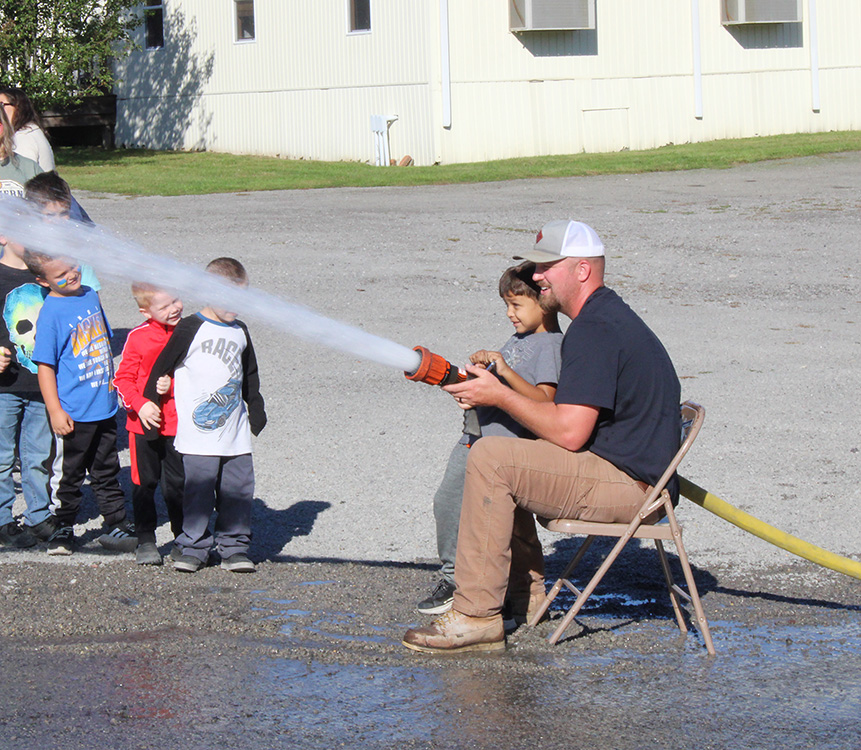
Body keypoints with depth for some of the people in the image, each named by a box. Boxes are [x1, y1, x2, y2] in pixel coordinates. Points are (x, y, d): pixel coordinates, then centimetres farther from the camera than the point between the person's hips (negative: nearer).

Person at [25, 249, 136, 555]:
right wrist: (55, 411, -18)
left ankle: (118, 526, 25)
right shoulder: (51, 312, -15)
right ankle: (63, 529, 22)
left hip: (104, 406, 6)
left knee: (106, 472, 17)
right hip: (74, 413, -6)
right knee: (68, 473, 7)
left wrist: (113, 384, 21)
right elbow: (45, 366, -15)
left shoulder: (90, 296, 5)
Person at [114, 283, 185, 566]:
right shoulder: (138, 337, -5)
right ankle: (145, 540, 20)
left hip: (178, 423, 0)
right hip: (144, 422, 0)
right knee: (144, 483, 8)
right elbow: (123, 379, -1)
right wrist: (140, 404, -17)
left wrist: (172, 385, -14)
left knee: (177, 484, 5)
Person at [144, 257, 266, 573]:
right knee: (198, 490, -5)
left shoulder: (240, 332, 14)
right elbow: (160, 370, -2)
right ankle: (193, 547, 5)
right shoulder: (190, 329, -5)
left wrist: (257, 413, 25)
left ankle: (234, 547, 14)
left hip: (236, 434, 5)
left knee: (238, 490, 5)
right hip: (198, 433, -5)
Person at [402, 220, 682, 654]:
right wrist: (502, 375, 11)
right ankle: (524, 592, 22)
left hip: (627, 484, -12)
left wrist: (499, 396, -10)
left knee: (491, 459, -20)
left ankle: (476, 616, -21)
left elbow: (568, 433, -22)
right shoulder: (607, 317, 18)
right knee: (508, 463, 23)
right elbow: (569, 411, 20)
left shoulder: (595, 330, -17)